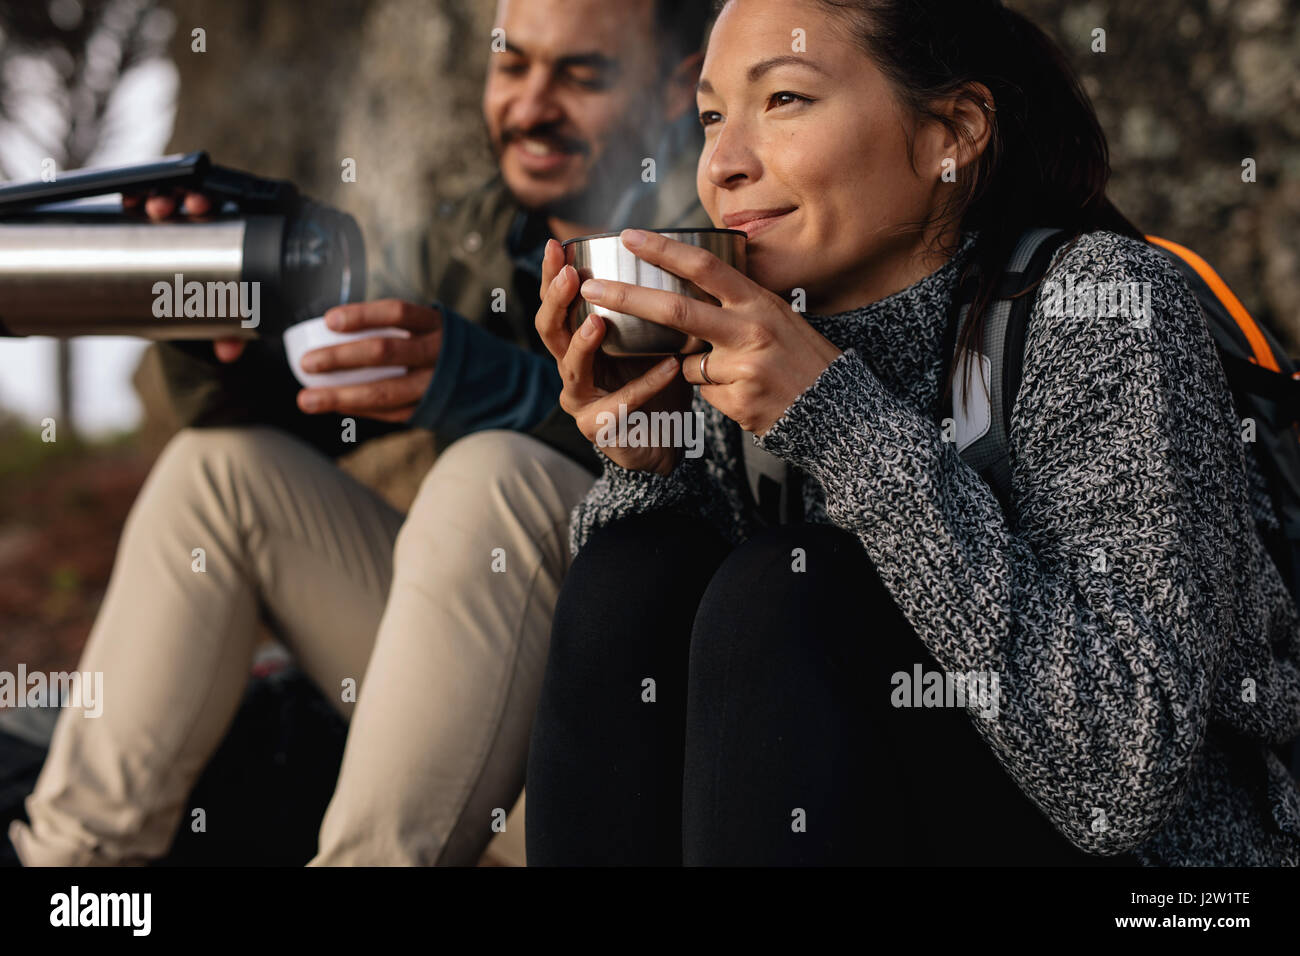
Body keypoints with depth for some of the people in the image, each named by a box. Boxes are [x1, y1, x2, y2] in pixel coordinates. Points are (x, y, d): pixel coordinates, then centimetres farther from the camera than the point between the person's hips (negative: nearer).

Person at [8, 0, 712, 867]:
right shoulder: (461, 246, 13)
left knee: (497, 473, -31)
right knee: (222, 464, 2)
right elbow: (284, 412, 11)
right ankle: (75, 848, -2)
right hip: (471, 662, 7)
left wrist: (491, 383, -38)